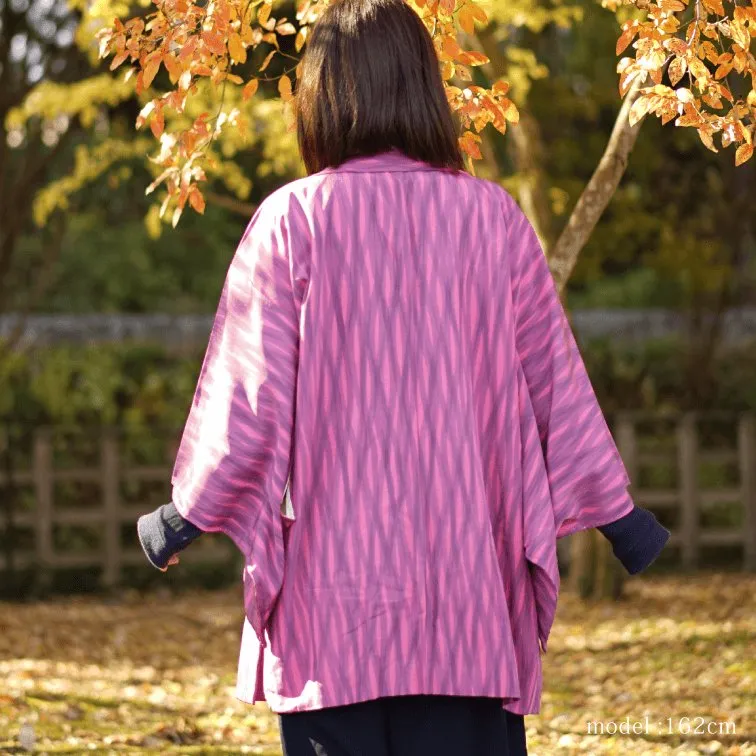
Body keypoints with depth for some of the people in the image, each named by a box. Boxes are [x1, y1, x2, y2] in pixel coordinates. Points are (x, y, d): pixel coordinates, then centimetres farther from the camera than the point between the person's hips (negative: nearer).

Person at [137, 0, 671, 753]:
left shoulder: (293, 220, -5)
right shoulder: (492, 217, 1)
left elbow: (248, 395, -3)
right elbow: (554, 380, 8)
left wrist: (186, 515, 12)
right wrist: (614, 510, 21)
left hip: (333, 591, -2)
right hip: (467, 591, 2)